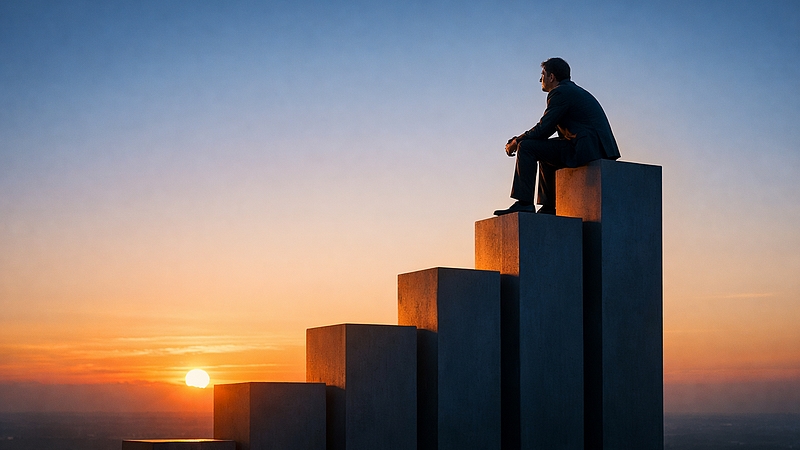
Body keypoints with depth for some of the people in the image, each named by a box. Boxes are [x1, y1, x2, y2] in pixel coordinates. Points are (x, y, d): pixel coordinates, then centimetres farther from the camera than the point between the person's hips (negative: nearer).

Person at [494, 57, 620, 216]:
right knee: (545, 157, 32)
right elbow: (548, 129, 25)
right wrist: (518, 139, 16)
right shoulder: (573, 90, 25)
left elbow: (543, 129, -11)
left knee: (526, 147, -10)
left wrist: (516, 142, 4)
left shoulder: (561, 92, -6)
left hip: (587, 148, -11)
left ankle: (524, 202, -14)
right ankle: (548, 207, 25)